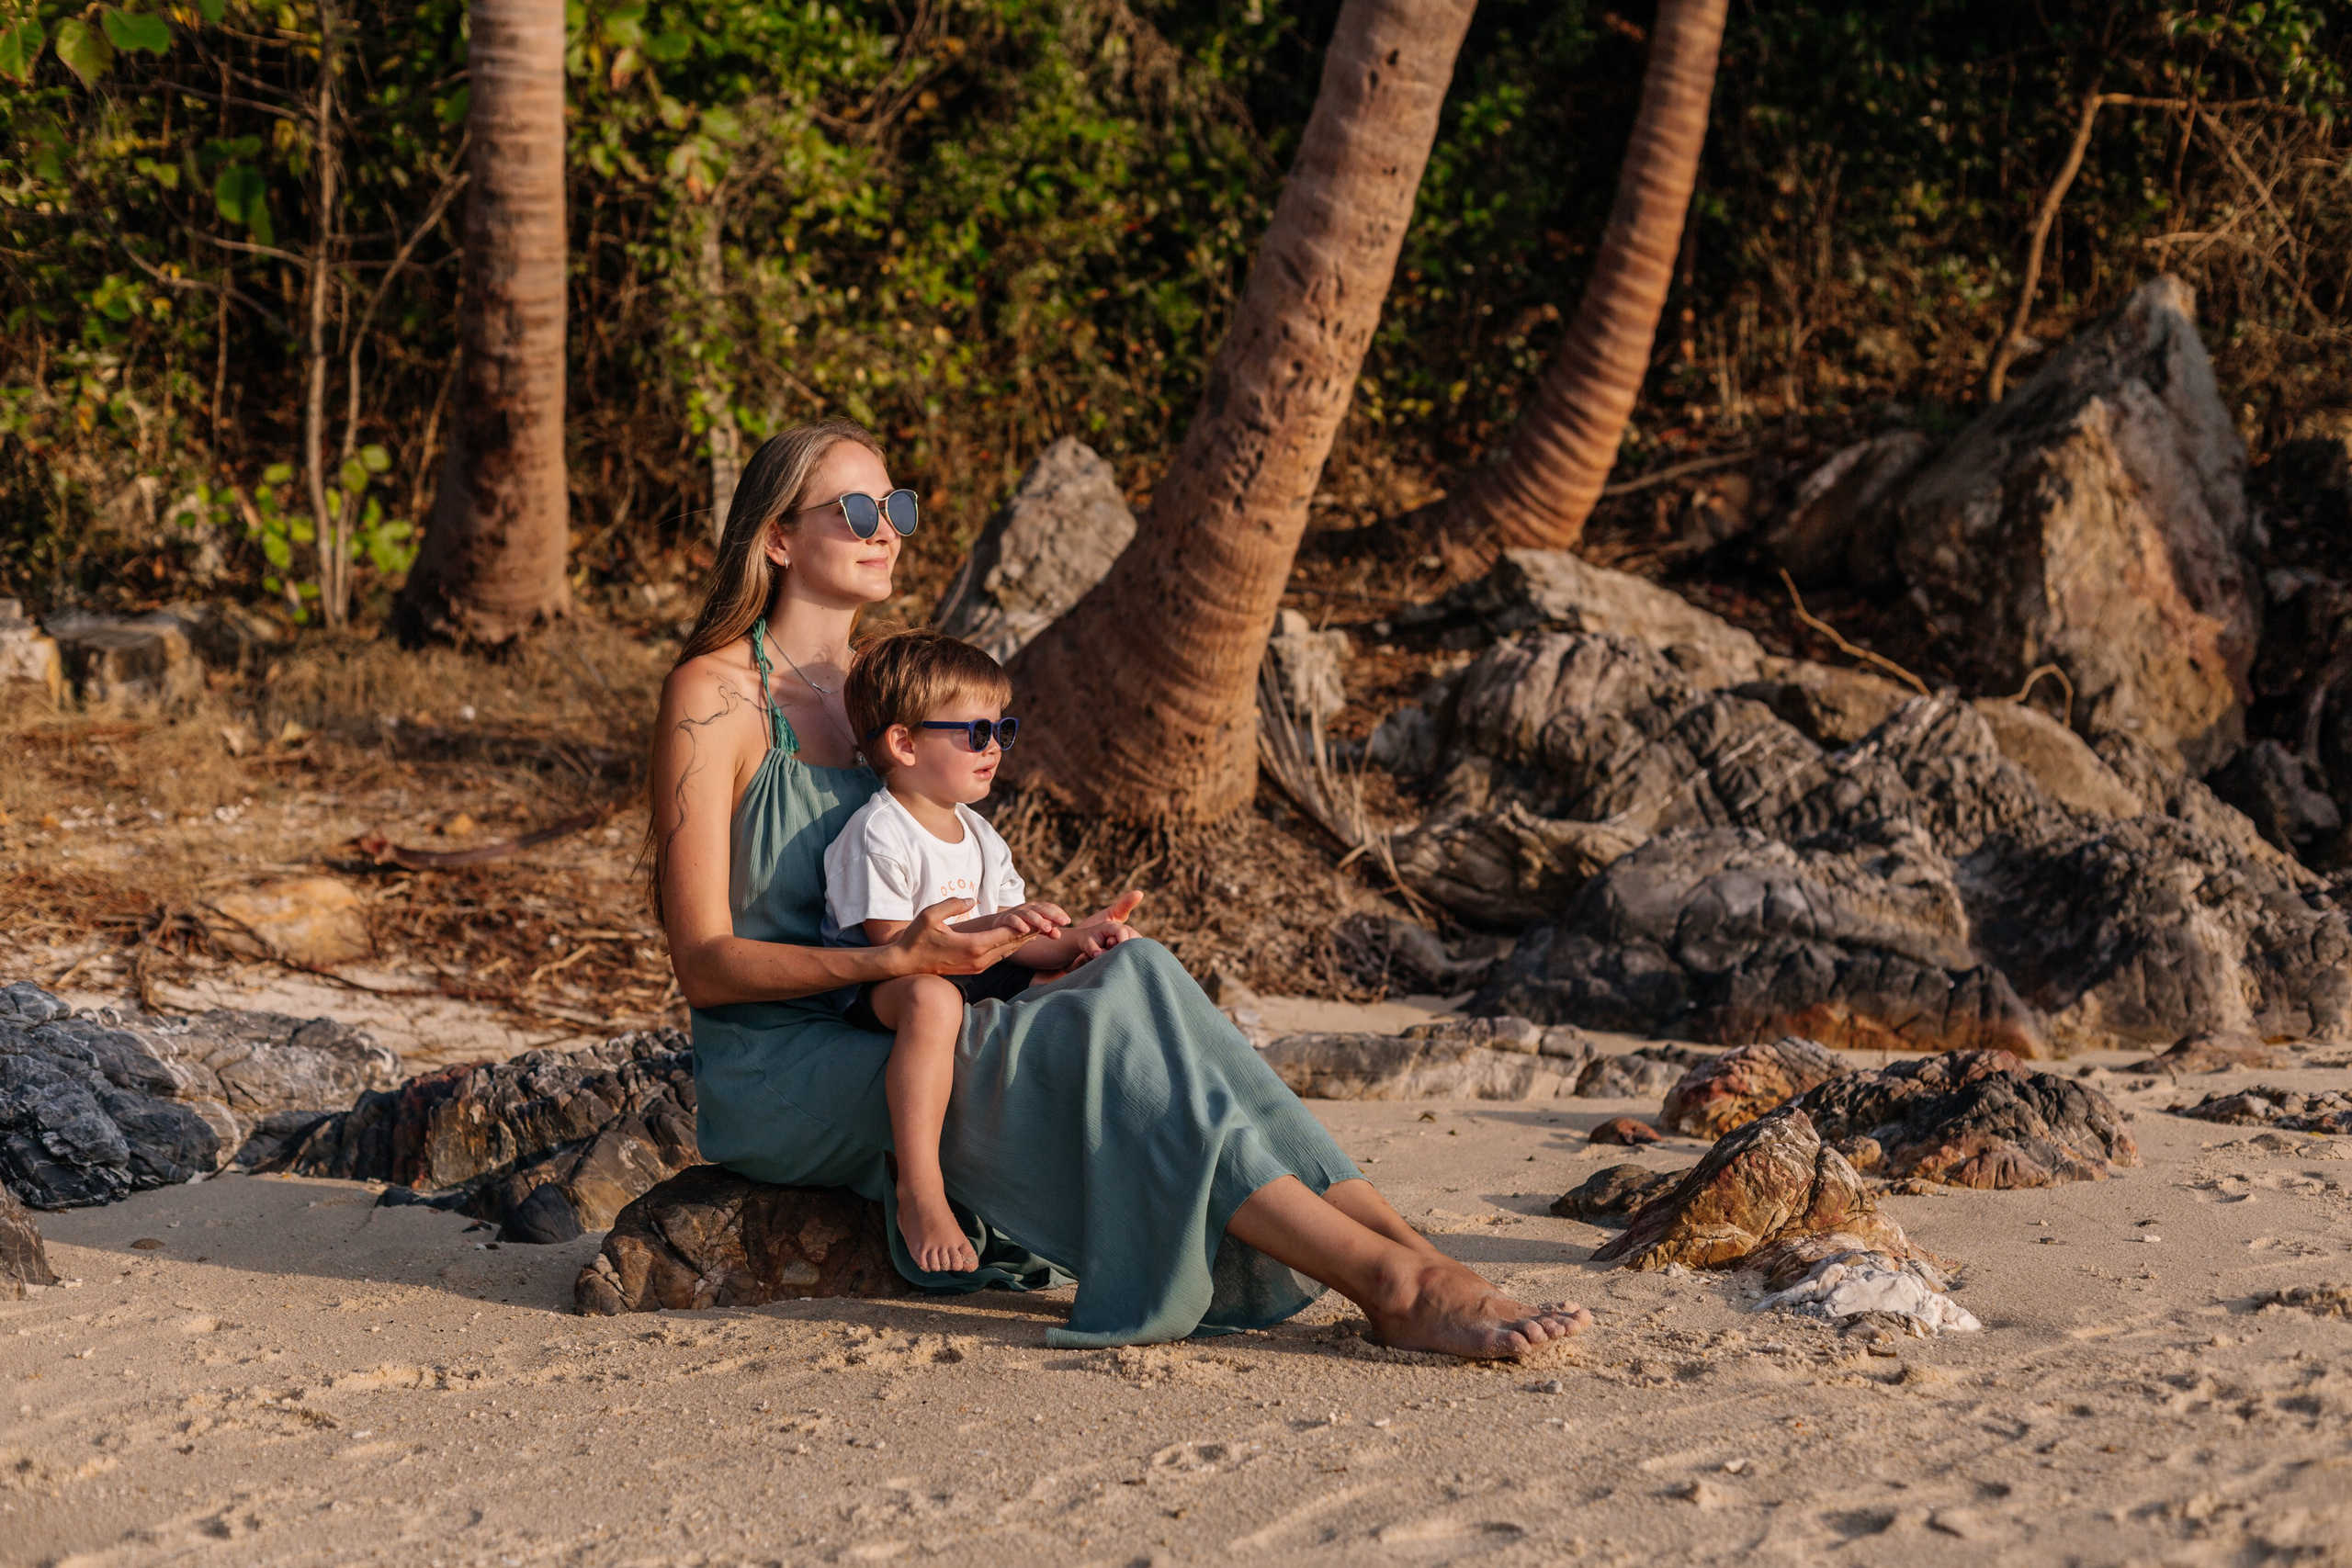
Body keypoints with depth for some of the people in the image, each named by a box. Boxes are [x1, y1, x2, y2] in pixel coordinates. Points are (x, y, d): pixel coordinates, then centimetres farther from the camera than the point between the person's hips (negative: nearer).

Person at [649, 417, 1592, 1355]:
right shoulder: (712, 693, -8)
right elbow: (705, 963, -14)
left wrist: (1049, 940, -1)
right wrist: (894, 959, -28)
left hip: (894, 1048, 6)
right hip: (777, 1076, -6)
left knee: (1134, 974, -22)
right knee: (1099, 1031, -28)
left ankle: (1412, 1258, -33)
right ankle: (1393, 1285, -33)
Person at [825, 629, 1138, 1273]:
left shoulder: (979, 838, 14)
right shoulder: (877, 835, -14)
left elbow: (1012, 942, 11)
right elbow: (894, 947, -22)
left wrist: (1075, 944, -9)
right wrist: (988, 927, -33)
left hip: (977, 982, 9)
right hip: (875, 999, -9)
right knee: (932, 996, -42)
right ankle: (921, 1194, -43)